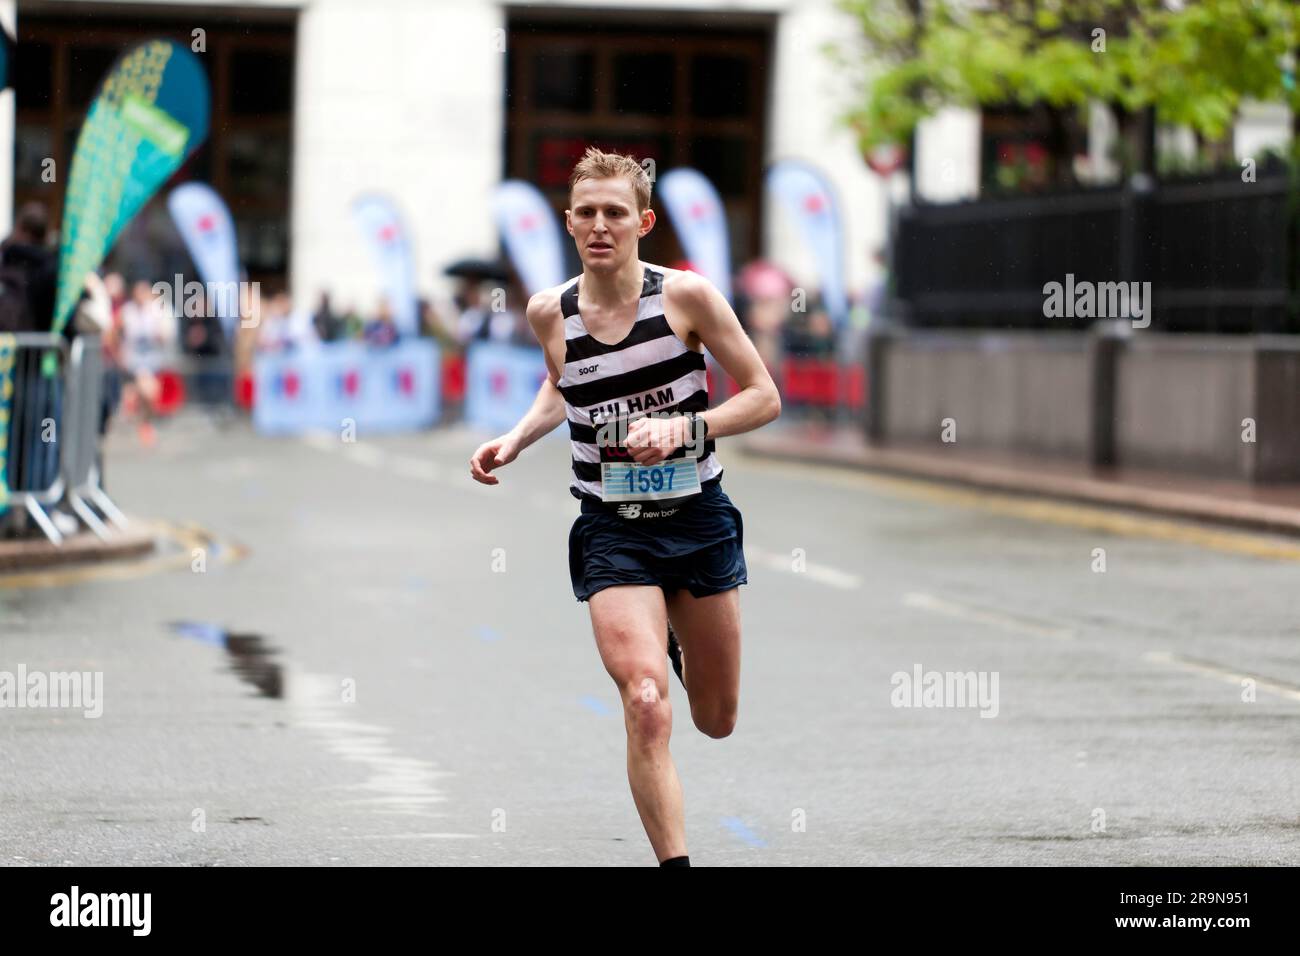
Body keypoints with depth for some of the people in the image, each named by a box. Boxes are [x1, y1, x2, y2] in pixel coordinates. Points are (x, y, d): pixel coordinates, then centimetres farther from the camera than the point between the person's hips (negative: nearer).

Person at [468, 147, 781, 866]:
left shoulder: (686, 296, -11)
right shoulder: (550, 312, -3)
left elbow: (764, 397, -6)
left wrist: (683, 428, -20)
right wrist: (516, 439, 4)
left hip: (698, 518, 0)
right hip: (611, 530, 0)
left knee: (716, 721, 15)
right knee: (646, 705, -22)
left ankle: (677, 642, 50)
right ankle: (675, 865, -14)